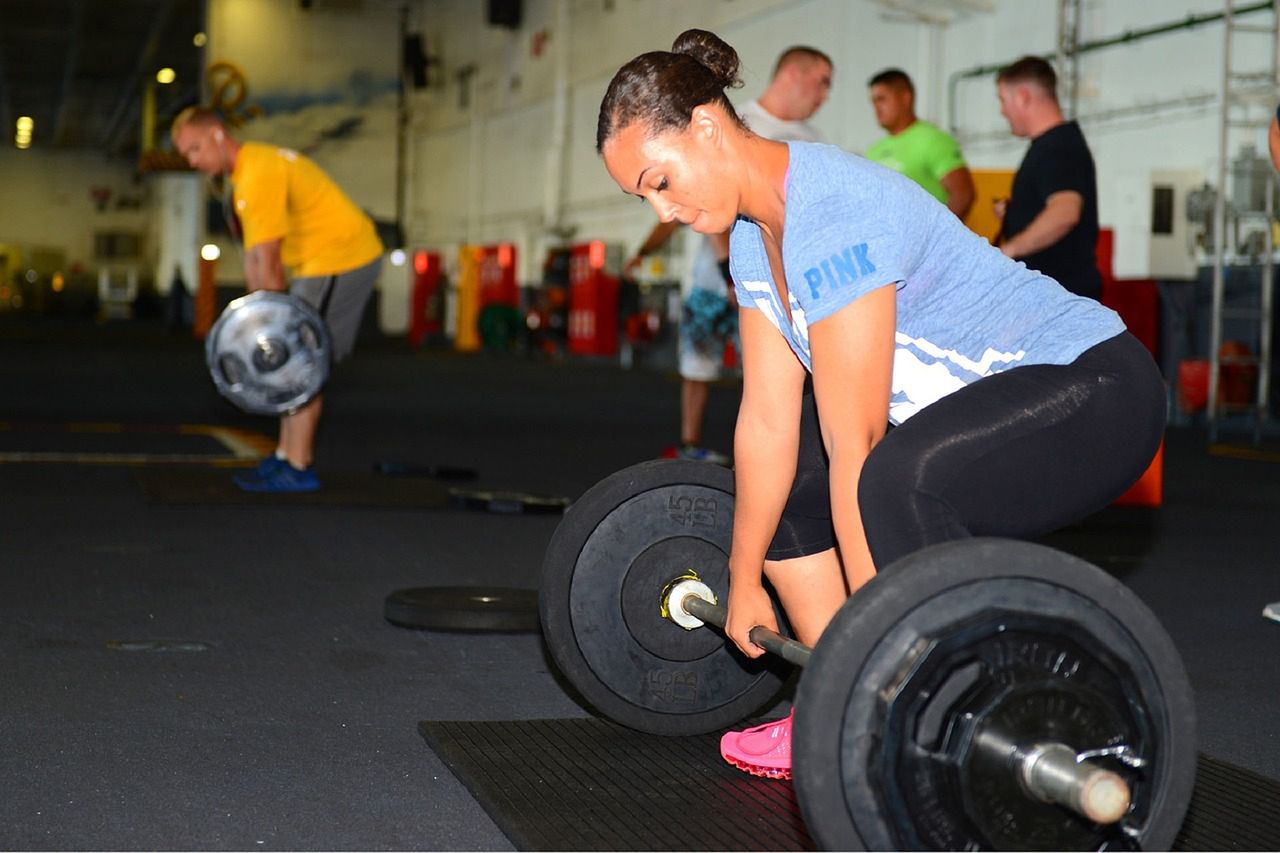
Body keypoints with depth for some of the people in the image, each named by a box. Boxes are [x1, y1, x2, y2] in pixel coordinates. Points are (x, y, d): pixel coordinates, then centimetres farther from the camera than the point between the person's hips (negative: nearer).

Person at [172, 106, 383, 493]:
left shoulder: (258, 174, -19)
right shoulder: (246, 171, 13)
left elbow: (269, 262, -19)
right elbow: (255, 258, 14)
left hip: (340, 258, -10)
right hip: (324, 259, 10)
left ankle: (298, 469, -6)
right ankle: (287, 456, 18)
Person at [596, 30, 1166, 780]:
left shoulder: (831, 213, -27)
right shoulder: (755, 231, 2)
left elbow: (855, 444, -28)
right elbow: (768, 420, 5)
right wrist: (745, 580, 9)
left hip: (1093, 388, -10)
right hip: (975, 397, 10)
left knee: (899, 480, -36)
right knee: (779, 475, 11)